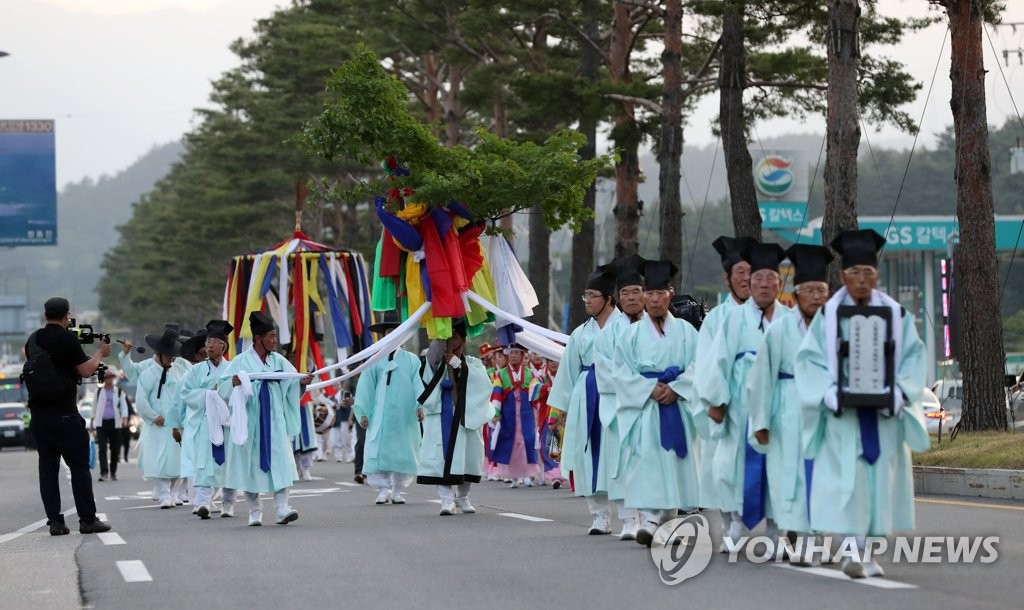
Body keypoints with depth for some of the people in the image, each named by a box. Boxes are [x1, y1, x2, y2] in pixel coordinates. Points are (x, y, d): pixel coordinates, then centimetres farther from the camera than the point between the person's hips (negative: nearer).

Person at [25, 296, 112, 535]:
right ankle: (88, 520, 1)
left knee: (47, 468, 6)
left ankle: (55, 521, 3)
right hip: (63, 414, -6)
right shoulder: (67, 338, -9)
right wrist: (100, 353, 10)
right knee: (79, 466, 1)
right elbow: (85, 370, -6)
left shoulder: (33, 339, 10)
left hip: (38, 412, 6)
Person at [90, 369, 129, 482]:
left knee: (115, 449, 4)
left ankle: (113, 472, 18)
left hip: (115, 423, 0)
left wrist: (125, 419, -14)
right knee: (102, 448, -11)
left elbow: (124, 406, 2)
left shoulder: (119, 392, 8)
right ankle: (104, 472, -14)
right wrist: (92, 421, 19)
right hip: (101, 423, 0)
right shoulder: (99, 392, 11)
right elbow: (95, 407, 19)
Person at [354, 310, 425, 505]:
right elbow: (366, 387, 5)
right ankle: (383, 489, 0)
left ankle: (397, 491, 11)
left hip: (405, 416, 0)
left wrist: (420, 405, -15)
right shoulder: (374, 361, 7)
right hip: (380, 415, 0)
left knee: (403, 452, 2)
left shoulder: (412, 361, 8)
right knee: (377, 451, -8)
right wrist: (362, 412, -2)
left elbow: (419, 384, 0)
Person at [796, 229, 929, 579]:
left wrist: (897, 393, -14)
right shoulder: (828, 316, 1)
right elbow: (810, 360, -2)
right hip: (843, 415, -2)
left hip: (884, 414, 2)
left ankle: (867, 552, 11)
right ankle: (853, 550, -12)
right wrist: (832, 393, -17)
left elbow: (912, 358, 2)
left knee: (880, 480, 2)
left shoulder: (896, 315, 4)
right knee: (847, 479, -11)